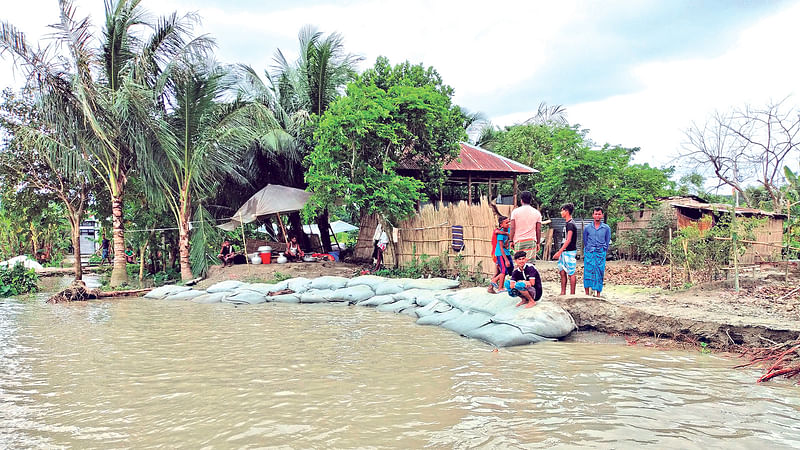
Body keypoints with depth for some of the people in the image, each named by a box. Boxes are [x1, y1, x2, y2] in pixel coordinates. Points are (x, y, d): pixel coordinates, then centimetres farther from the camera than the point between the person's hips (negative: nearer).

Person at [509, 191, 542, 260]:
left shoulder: (515, 211, 2)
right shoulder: (536, 213, 7)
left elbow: (512, 228, -2)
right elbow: (538, 230, 7)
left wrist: (511, 240, 6)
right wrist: (538, 243, 15)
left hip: (519, 241, -1)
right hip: (531, 241, 1)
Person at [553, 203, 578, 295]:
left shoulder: (570, 224, -15)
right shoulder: (567, 223, 15)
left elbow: (568, 240, -21)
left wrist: (559, 251, -23)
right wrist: (560, 251, 22)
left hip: (569, 252, -10)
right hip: (564, 252, 10)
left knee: (571, 273, -3)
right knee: (562, 272, 10)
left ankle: (572, 294, 2)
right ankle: (563, 293, 16)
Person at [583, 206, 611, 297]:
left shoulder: (606, 228, 5)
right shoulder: (587, 228, 6)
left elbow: (607, 242, 9)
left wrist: (603, 252, 5)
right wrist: (588, 251, 7)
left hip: (600, 254, 0)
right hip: (589, 253, 0)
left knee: (599, 274, 1)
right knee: (588, 272, -5)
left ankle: (598, 294, 9)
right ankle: (587, 294, 0)